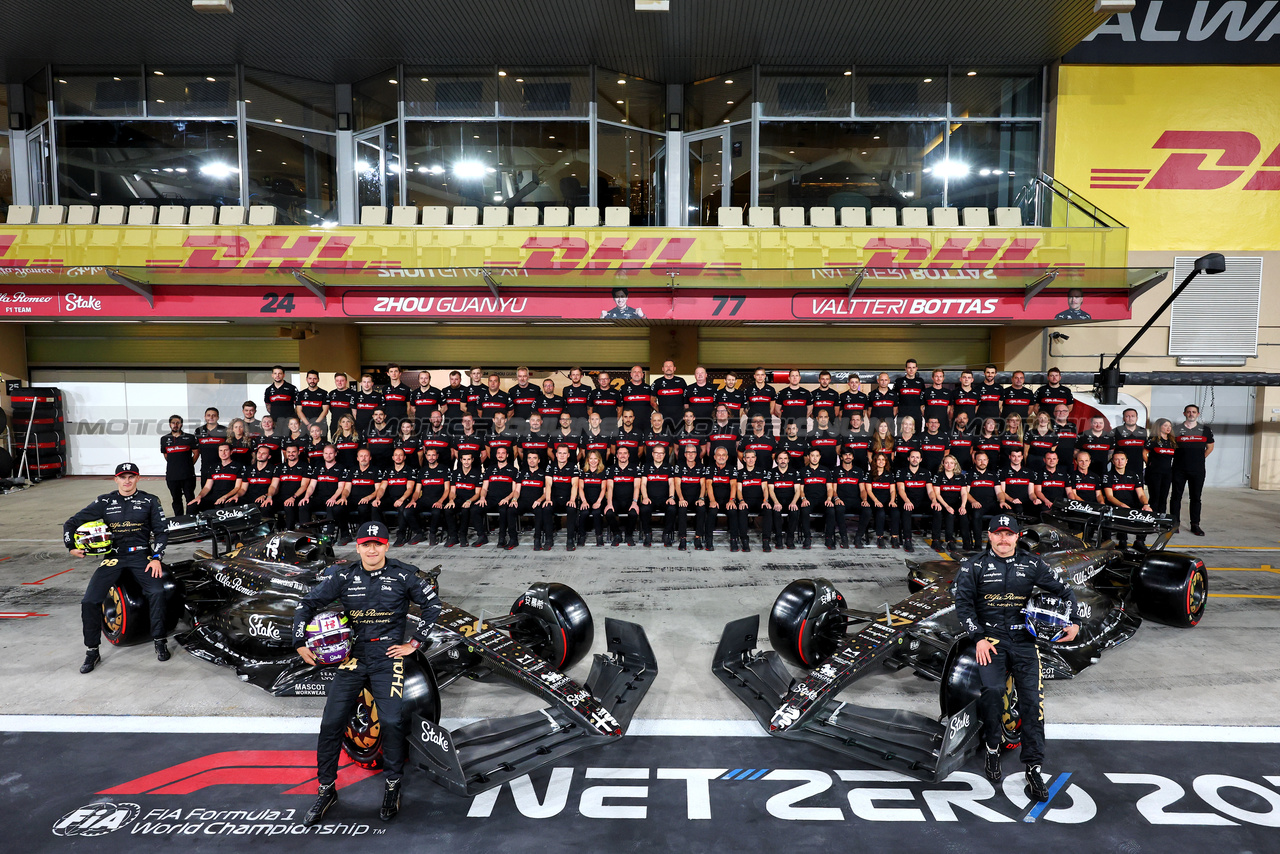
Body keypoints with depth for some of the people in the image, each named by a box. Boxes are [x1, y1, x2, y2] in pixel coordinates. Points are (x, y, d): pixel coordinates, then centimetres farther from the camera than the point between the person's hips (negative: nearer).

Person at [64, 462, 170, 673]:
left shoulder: (150, 501, 5)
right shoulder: (104, 502, 7)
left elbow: (161, 531, 4)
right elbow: (71, 523, 11)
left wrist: (156, 558, -8)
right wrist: (71, 546, -4)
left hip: (141, 555, -2)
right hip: (113, 556, 2)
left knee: (156, 592, -26)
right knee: (89, 601, -14)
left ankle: (160, 641, -10)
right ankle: (92, 652, 2)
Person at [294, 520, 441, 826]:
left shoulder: (404, 575, -4)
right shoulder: (343, 576, 1)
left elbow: (433, 605, 2)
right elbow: (307, 603, 9)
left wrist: (414, 643, 0)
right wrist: (301, 643, 3)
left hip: (388, 656, -2)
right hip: (352, 656, 3)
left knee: (391, 722, -12)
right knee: (331, 723, 0)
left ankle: (392, 786, 9)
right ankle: (326, 790, 20)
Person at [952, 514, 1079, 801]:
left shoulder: (1032, 564, 9)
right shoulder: (974, 566, 3)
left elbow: (1063, 590, 16)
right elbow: (962, 603, -1)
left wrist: (1072, 622, 1)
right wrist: (978, 638, -9)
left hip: (1024, 639, 2)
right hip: (989, 637, -2)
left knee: (1032, 699, -9)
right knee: (992, 689, -24)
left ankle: (1033, 768, 0)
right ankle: (992, 749, -2)